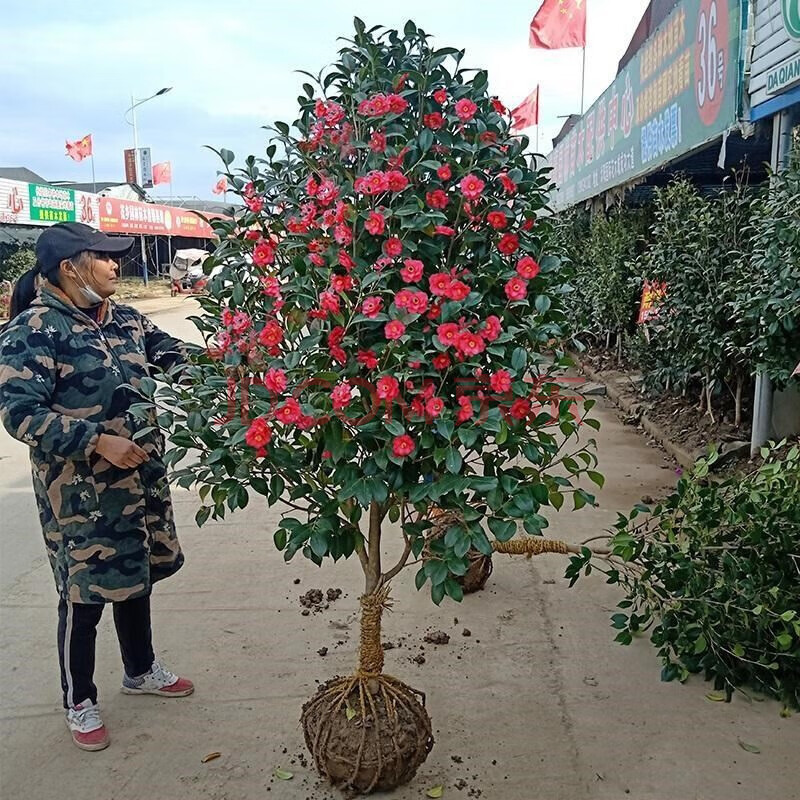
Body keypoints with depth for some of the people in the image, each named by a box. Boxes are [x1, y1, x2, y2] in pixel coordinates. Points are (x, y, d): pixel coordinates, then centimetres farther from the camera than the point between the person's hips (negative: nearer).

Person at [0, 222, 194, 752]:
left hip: (143, 477, 7)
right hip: (81, 491, -7)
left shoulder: (125, 320, 6)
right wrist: (98, 441, -25)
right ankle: (79, 703, 29)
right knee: (85, 594, 6)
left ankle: (141, 670, 43)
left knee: (137, 575, 21)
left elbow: (174, 354, 12)